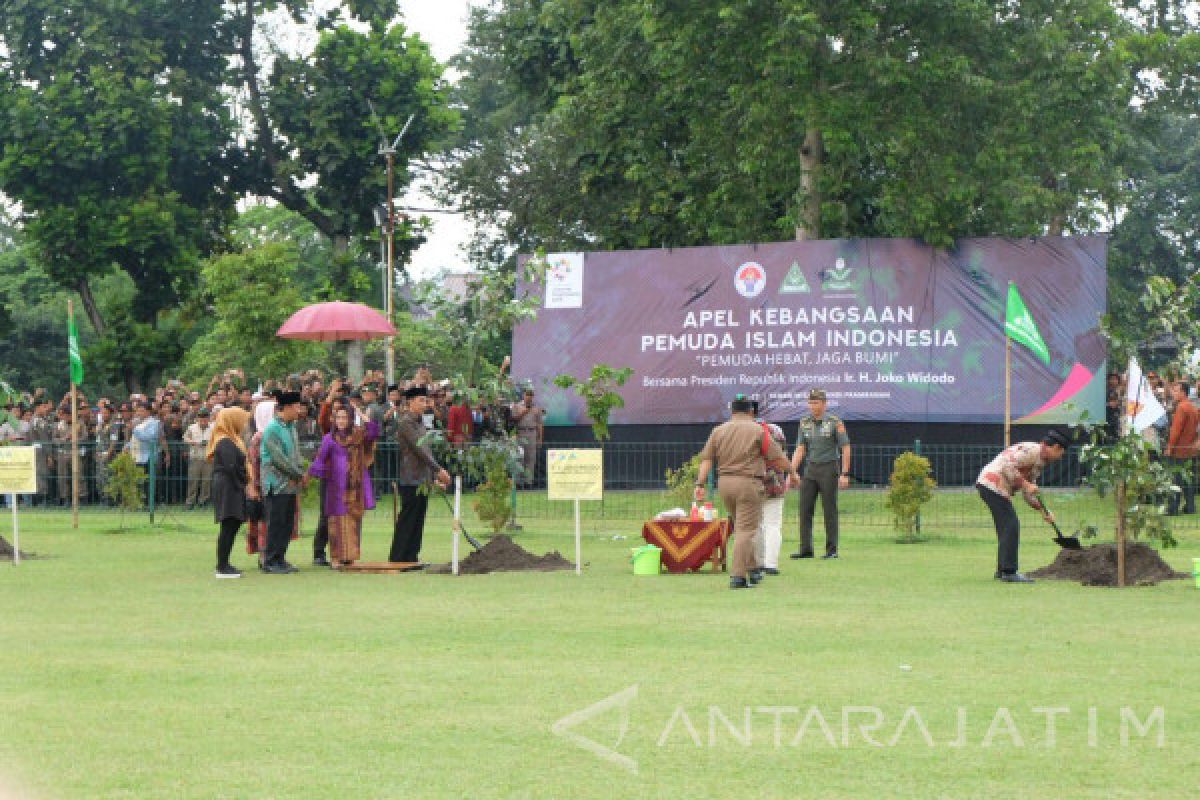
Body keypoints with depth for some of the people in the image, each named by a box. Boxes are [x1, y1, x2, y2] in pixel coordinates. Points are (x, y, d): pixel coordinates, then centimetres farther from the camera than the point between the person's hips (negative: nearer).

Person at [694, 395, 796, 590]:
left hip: (724, 482, 5)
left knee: (741, 528, 20)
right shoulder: (758, 430, -2)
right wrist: (792, 472, 13)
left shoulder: (718, 431, 9)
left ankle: (752, 569, 26)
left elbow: (706, 459, 1)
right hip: (749, 483, -5)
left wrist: (700, 484, -2)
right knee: (747, 530, -4)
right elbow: (779, 459, -2)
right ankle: (738, 576, -12)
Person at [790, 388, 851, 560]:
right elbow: (800, 450, 7)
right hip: (810, 469, 5)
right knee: (805, 509, -1)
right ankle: (805, 549, 2)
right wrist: (792, 472, -3)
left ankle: (832, 550, 3)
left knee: (829, 510, -3)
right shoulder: (805, 423, 7)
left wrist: (844, 474, -11)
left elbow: (846, 449, -5)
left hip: (829, 469, -5)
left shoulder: (835, 422, -6)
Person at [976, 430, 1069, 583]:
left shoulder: (1039, 462, 20)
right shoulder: (1032, 449, -11)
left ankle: (1002, 570, 23)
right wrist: (1025, 483, -19)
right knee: (1011, 526, -9)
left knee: (1006, 527, 16)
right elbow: (1007, 465, -22)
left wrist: (1043, 510, 15)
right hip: (992, 484, -10)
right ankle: (1009, 572, -9)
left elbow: (1028, 494, 24)